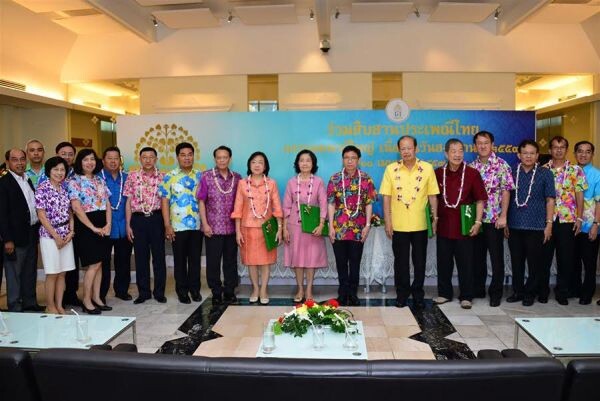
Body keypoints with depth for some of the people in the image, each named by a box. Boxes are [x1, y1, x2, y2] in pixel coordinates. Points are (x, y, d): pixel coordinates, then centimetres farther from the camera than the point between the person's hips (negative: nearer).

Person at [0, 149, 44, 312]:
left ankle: (30, 302, 28)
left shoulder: (28, 180, 13)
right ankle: (15, 307, 13)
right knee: (14, 273, 3)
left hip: (32, 234, 7)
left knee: (30, 272, 16)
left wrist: (37, 230, 10)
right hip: (16, 236, -7)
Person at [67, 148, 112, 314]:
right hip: (86, 225, -6)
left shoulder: (100, 179, 11)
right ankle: (86, 301, 8)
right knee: (94, 264, -5)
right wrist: (93, 228, -15)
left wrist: (108, 224, -3)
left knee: (99, 263, 9)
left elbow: (107, 203, 10)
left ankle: (96, 298, 18)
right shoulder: (74, 181, -7)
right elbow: (76, 208, -14)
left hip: (103, 225, 6)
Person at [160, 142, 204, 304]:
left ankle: (195, 288, 22)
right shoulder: (169, 177, -1)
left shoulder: (200, 176, 6)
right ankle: (182, 290, 20)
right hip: (178, 226, -2)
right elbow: (165, 201, -3)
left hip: (197, 225, 2)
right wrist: (167, 226, -8)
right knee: (180, 260, 8)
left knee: (195, 258, 9)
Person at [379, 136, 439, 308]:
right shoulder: (391, 169, -1)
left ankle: (418, 295, 25)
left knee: (420, 262, 10)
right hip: (398, 225, 0)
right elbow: (386, 197, 0)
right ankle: (402, 295, 23)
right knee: (401, 262, 9)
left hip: (420, 225, 0)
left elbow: (433, 196, 3)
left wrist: (435, 218, 0)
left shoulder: (427, 168, -1)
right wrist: (387, 222, -3)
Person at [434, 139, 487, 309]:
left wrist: (478, 222, -9)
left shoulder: (472, 173, -5)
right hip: (443, 226, 3)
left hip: (464, 227, -2)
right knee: (443, 262, 12)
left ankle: (466, 296, 18)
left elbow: (480, 199, -3)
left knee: (465, 263, 5)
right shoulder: (438, 173, 2)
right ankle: (444, 293, 26)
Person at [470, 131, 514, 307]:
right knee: (477, 256, 12)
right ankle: (477, 289, 24)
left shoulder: (501, 165, -4)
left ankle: (496, 293, 14)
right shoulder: (472, 166, 9)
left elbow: (506, 191, -8)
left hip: (494, 219, -4)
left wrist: (503, 215, -14)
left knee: (496, 257, 3)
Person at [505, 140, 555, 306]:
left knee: (534, 262, 5)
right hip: (514, 225, 2)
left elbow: (550, 200, 0)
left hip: (536, 226, -2)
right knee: (516, 261, 9)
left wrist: (549, 224, -6)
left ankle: (530, 293, 19)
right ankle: (518, 291, 23)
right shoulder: (512, 173, 5)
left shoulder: (545, 174, 1)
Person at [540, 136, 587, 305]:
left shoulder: (575, 170, 4)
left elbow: (579, 195, 3)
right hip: (545, 219, 0)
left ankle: (562, 291, 19)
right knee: (544, 256, 5)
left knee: (565, 257, 5)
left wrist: (579, 218, -4)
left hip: (567, 220, 0)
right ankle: (543, 291, 17)